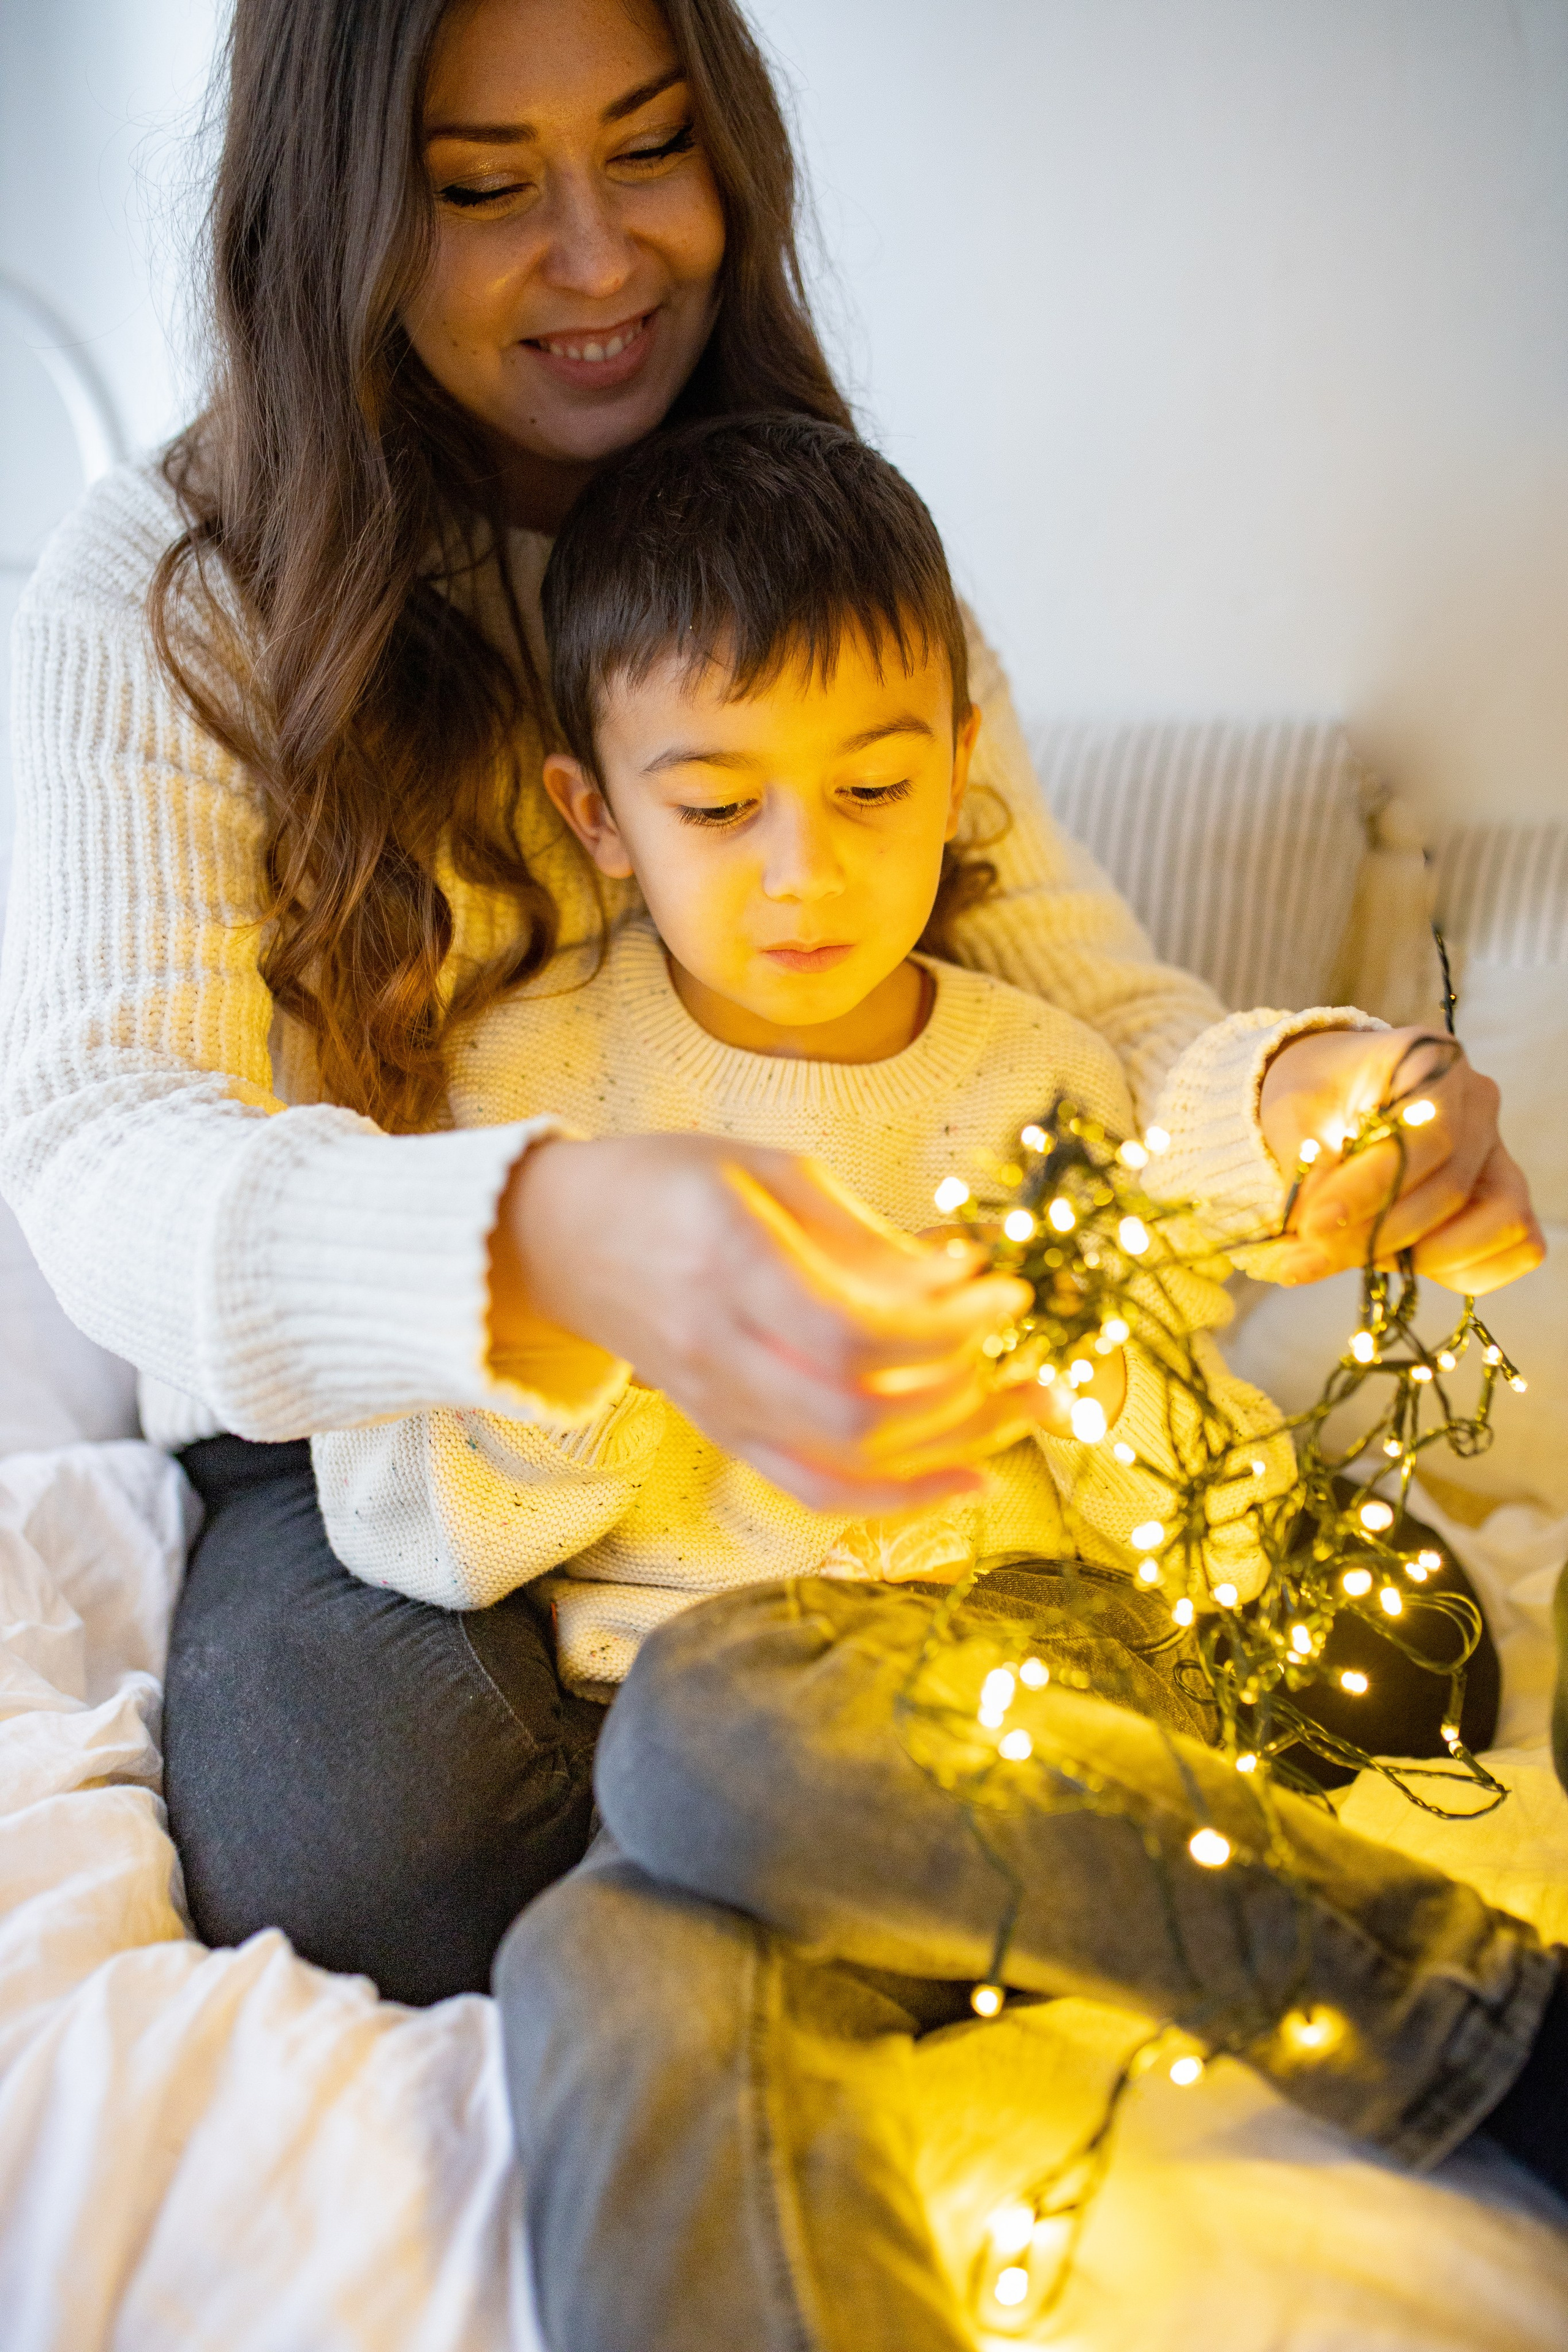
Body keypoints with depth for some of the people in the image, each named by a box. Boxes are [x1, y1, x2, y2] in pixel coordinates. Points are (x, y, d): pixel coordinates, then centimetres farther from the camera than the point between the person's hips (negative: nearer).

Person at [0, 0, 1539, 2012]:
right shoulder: (163, 596, -10)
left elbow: (1077, 996, -3)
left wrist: (1298, 1099, -29)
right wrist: (551, 1244, -46)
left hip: (786, 1416, 3)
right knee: (391, 1838, -32)